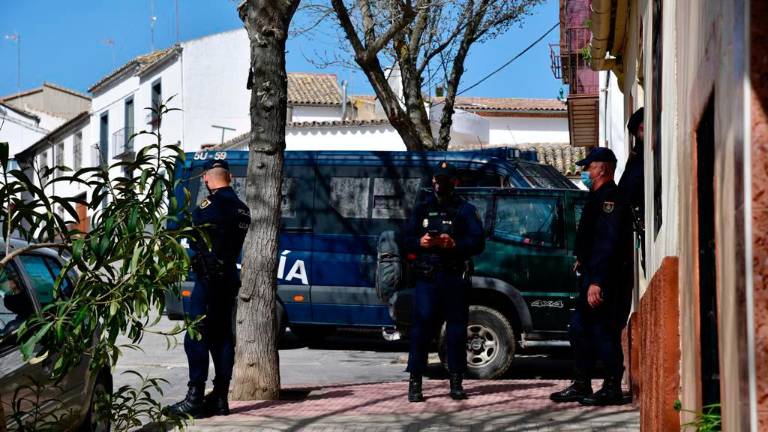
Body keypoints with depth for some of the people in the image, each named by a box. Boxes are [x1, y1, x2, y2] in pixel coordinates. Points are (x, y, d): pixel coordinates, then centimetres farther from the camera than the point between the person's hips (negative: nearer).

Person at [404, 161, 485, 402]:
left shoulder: (465, 210, 9)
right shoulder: (422, 210, 17)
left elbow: (478, 243, -1)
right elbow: (407, 241, 14)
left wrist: (454, 244, -18)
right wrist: (420, 242, -9)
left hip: (455, 278, -1)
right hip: (427, 277, 1)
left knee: (456, 327, 0)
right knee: (422, 326, -6)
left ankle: (456, 382, 7)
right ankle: (415, 382, -4)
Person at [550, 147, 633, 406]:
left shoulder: (609, 198, -16)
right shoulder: (599, 197, 18)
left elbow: (608, 244, -24)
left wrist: (597, 281, -27)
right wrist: (583, 260, 19)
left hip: (606, 279, -11)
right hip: (594, 276, 11)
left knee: (604, 333, -6)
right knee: (580, 330, 14)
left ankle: (612, 390, 1)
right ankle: (581, 386, 20)